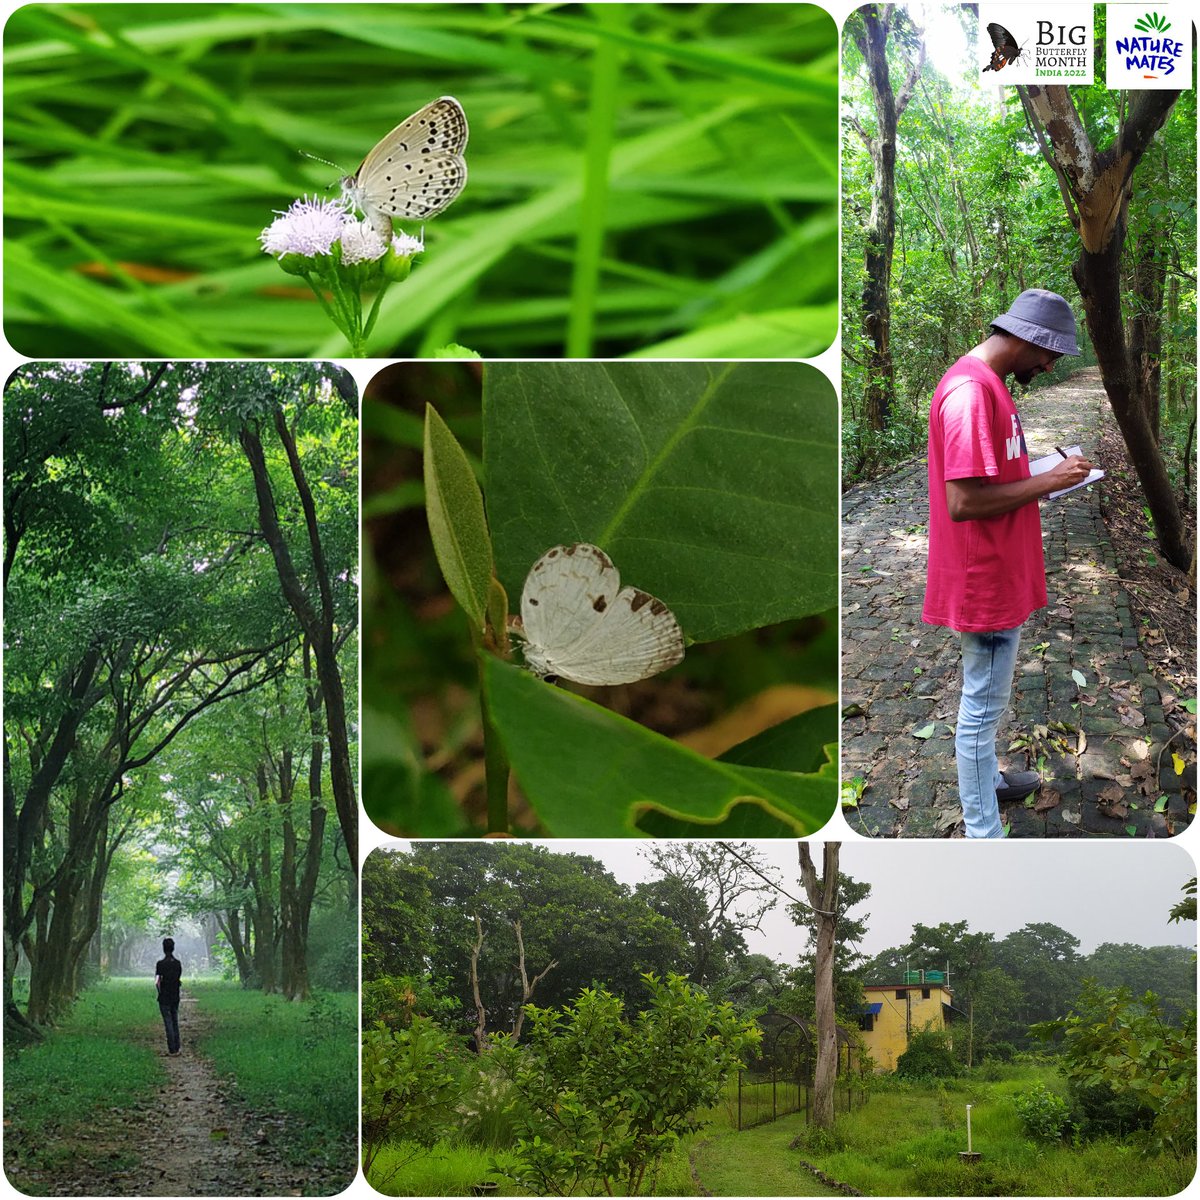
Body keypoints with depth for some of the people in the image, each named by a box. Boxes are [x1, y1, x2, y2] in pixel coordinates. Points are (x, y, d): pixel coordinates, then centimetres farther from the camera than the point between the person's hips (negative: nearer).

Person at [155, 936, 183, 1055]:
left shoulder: (160, 964, -14)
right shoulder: (178, 963, 2)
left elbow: (157, 982, -16)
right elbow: (179, 978, 6)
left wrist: (160, 992, 0)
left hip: (164, 998, -4)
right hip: (175, 997, 5)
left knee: (168, 1023, -1)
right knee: (175, 1022, 13)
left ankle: (172, 1049, -1)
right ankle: (176, 1048, 15)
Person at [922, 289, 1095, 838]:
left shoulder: (987, 381, 9)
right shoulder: (970, 392, -24)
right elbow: (963, 501, -28)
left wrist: (1043, 472, 5)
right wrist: (1048, 482, -21)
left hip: (999, 571, 10)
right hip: (985, 579, -10)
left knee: (986, 694, 26)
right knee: (984, 703, 0)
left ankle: (986, 776, 44)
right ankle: (983, 834, 10)